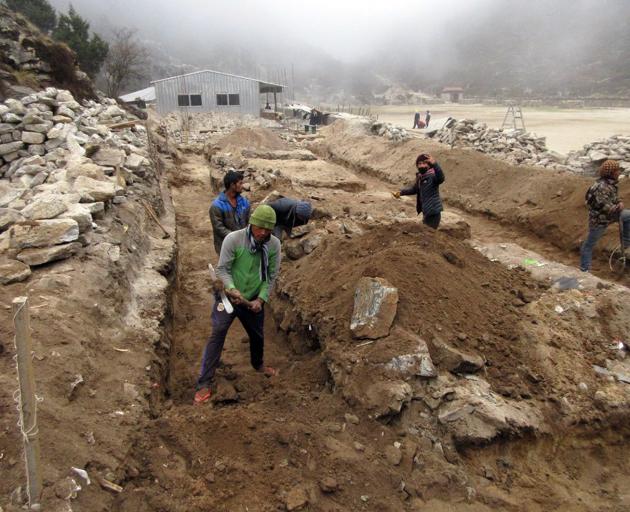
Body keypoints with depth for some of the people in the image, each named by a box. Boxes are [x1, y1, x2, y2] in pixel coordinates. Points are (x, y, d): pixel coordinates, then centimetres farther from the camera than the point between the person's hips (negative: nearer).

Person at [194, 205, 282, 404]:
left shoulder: (274, 245, -11)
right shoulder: (233, 239, -21)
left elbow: (271, 276, -5)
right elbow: (222, 269, -18)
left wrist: (261, 299, -15)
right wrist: (232, 289, -35)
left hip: (254, 300, 4)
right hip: (228, 296, -3)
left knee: (257, 335, 21)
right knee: (217, 335, -12)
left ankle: (258, 364, 52)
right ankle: (205, 384, -4)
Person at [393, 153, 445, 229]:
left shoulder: (432, 176, -16)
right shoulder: (419, 177, 9)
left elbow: (441, 178, -38)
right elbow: (414, 188, 25)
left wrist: (434, 164, -51)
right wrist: (401, 192, 14)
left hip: (433, 211, -9)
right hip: (426, 211, 9)